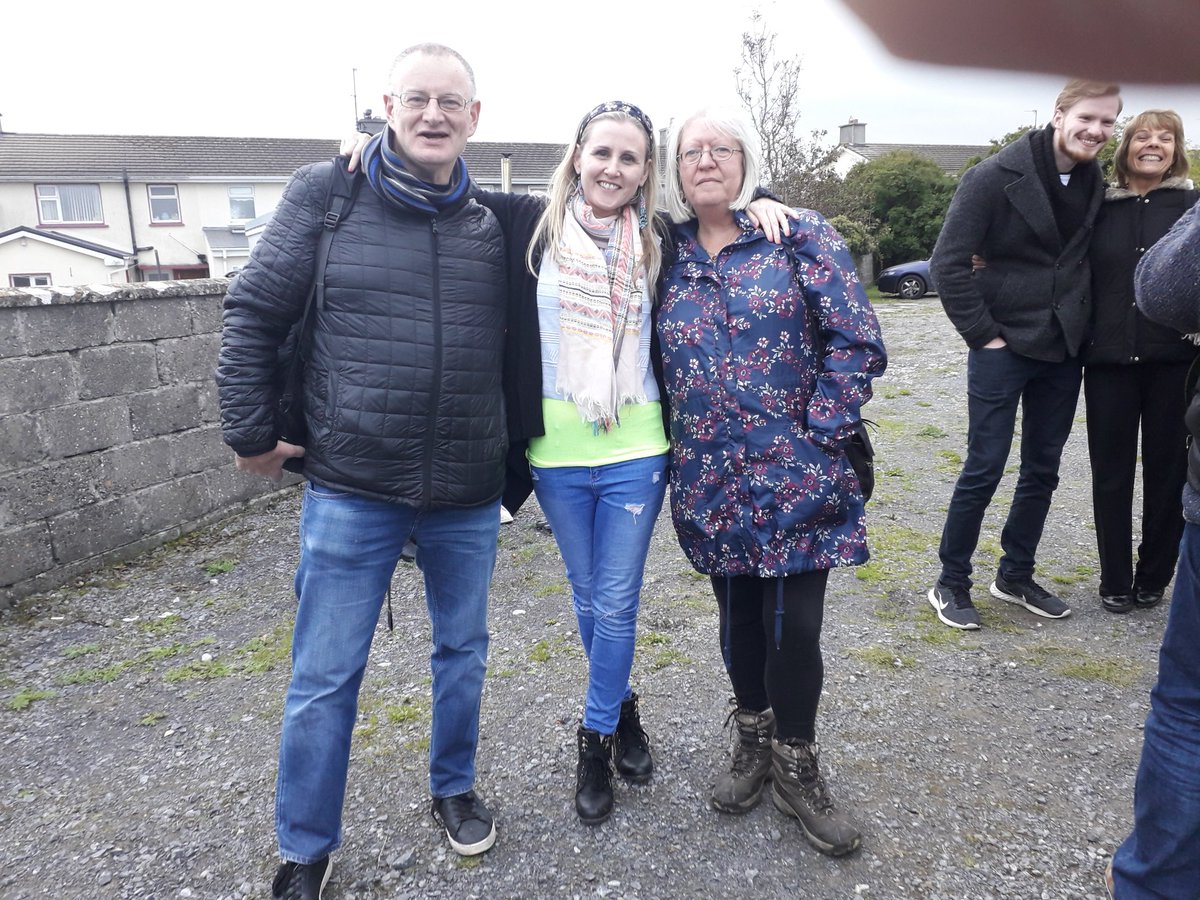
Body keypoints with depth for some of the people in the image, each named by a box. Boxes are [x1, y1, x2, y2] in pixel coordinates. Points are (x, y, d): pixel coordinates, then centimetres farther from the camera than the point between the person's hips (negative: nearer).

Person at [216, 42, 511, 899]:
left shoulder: (496, 224, 2)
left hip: (470, 495, 3)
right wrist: (252, 433, -2)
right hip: (352, 490, -2)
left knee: (463, 650, 17)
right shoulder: (325, 193, -4)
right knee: (325, 678, 7)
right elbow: (254, 316, -2)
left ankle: (455, 788, 41)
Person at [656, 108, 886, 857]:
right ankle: (754, 745, 35)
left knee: (793, 625, 0)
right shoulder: (671, 259, 7)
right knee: (738, 618, 14)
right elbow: (661, 365, 15)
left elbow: (858, 339, -8)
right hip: (712, 481, 3)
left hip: (795, 476, -3)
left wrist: (820, 433, -12)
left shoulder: (801, 237, -3)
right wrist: (680, 444, 6)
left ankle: (796, 767, 23)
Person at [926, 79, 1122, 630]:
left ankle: (1015, 576, 27)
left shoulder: (1096, 184, 7)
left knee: (1042, 471, 12)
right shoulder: (996, 176, -12)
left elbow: (1091, 258, 18)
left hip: (1062, 351, 6)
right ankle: (950, 584, 12)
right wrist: (982, 334, -14)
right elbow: (948, 263, -15)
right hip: (1004, 348, -6)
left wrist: (1079, 322, 4)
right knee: (984, 469, -3)